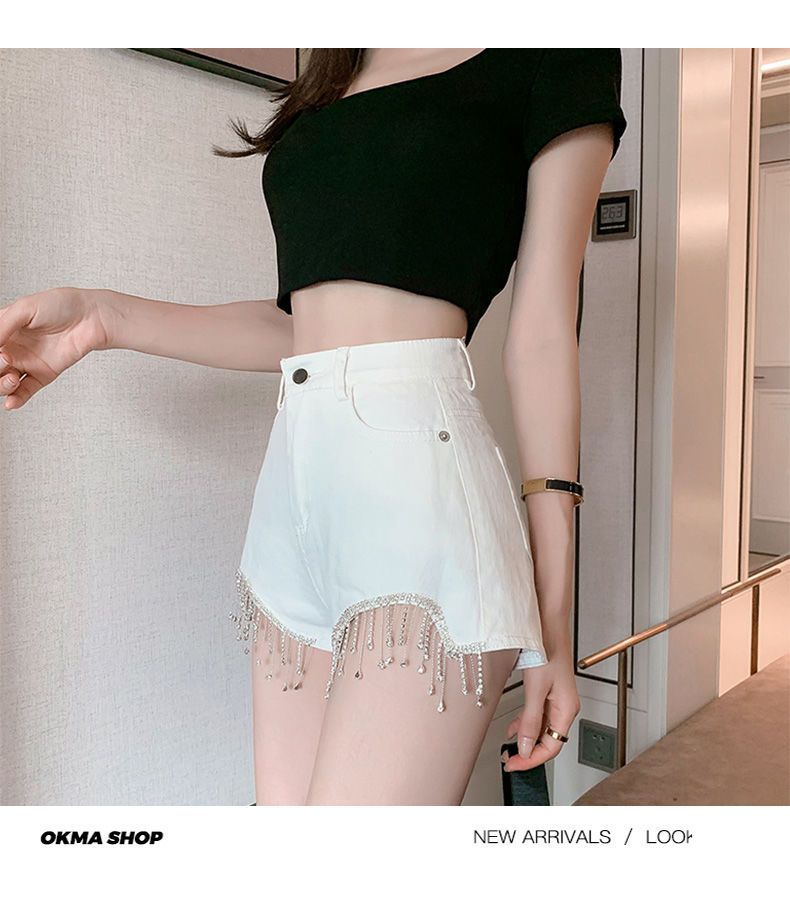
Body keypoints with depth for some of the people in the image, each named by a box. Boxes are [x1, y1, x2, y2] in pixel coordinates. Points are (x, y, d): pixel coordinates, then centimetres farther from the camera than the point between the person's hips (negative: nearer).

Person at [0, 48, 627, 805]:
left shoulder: (553, 59, 7)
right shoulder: (331, 82, 24)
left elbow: (541, 337, -1)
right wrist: (104, 319, 14)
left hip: (420, 471, -6)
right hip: (293, 482, 6)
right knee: (283, 797, 9)